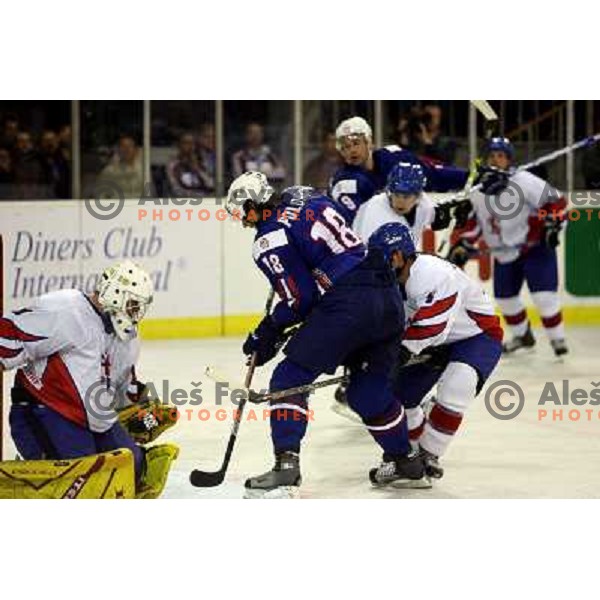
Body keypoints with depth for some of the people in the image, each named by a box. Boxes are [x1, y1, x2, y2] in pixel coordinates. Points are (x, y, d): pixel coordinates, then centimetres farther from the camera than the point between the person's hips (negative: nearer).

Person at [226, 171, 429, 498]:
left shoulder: (269, 238, -4)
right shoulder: (308, 197, 18)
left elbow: (299, 298, -6)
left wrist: (268, 333, 8)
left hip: (347, 305, -8)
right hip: (389, 298, 8)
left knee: (290, 379, 0)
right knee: (367, 390, 24)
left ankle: (286, 468, -10)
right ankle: (404, 464, 32)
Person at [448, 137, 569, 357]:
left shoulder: (524, 181, -18)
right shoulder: (479, 190, 2)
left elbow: (555, 201, -17)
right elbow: (474, 221, 14)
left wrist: (551, 226, -25)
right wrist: (462, 245, 7)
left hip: (535, 246, -6)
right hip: (504, 254, 6)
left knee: (543, 295, -16)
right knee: (505, 297, 11)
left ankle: (557, 338, -2)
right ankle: (522, 335, 33)